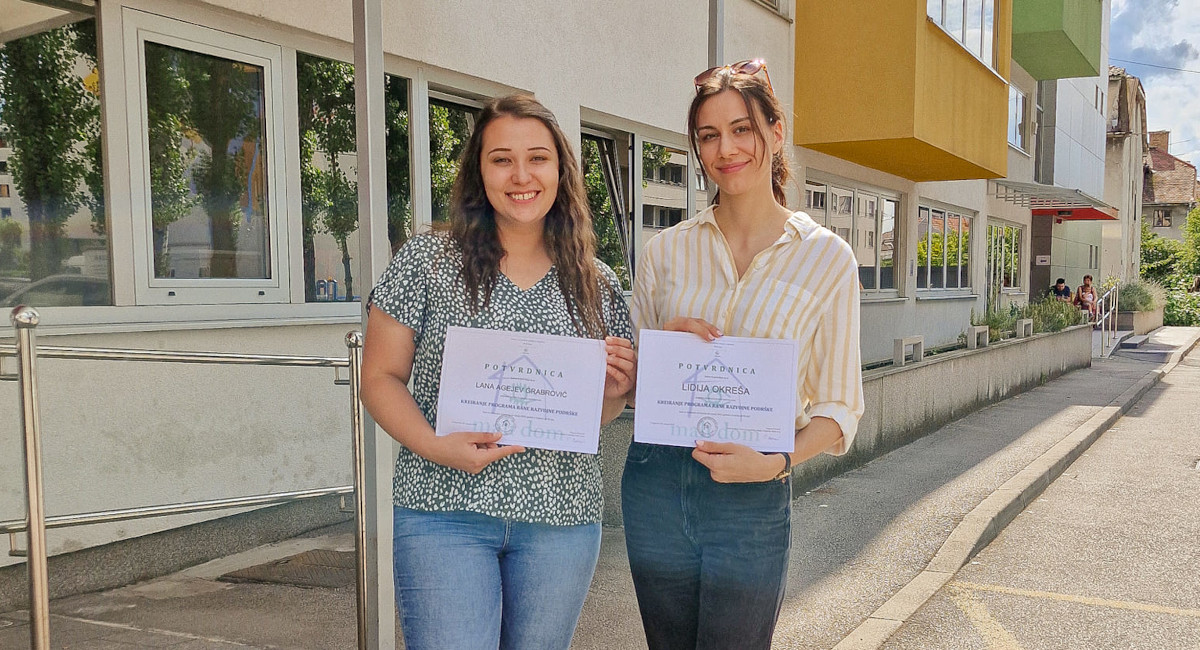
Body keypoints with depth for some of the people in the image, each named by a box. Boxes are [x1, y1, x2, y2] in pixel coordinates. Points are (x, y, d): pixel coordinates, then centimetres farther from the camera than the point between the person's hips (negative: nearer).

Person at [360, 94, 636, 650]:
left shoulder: (599, 285, 6)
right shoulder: (427, 262, -3)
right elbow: (381, 378, -1)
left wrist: (613, 392, -8)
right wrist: (434, 446, -17)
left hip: (562, 519, 3)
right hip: (445, 511, -2)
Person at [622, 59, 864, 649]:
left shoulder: (827, 258, -3)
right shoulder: (665, 250, 4)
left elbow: (839, 407, -1)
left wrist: (776, 462, -19)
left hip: (752, 500, -2)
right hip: (655, 484, 3)